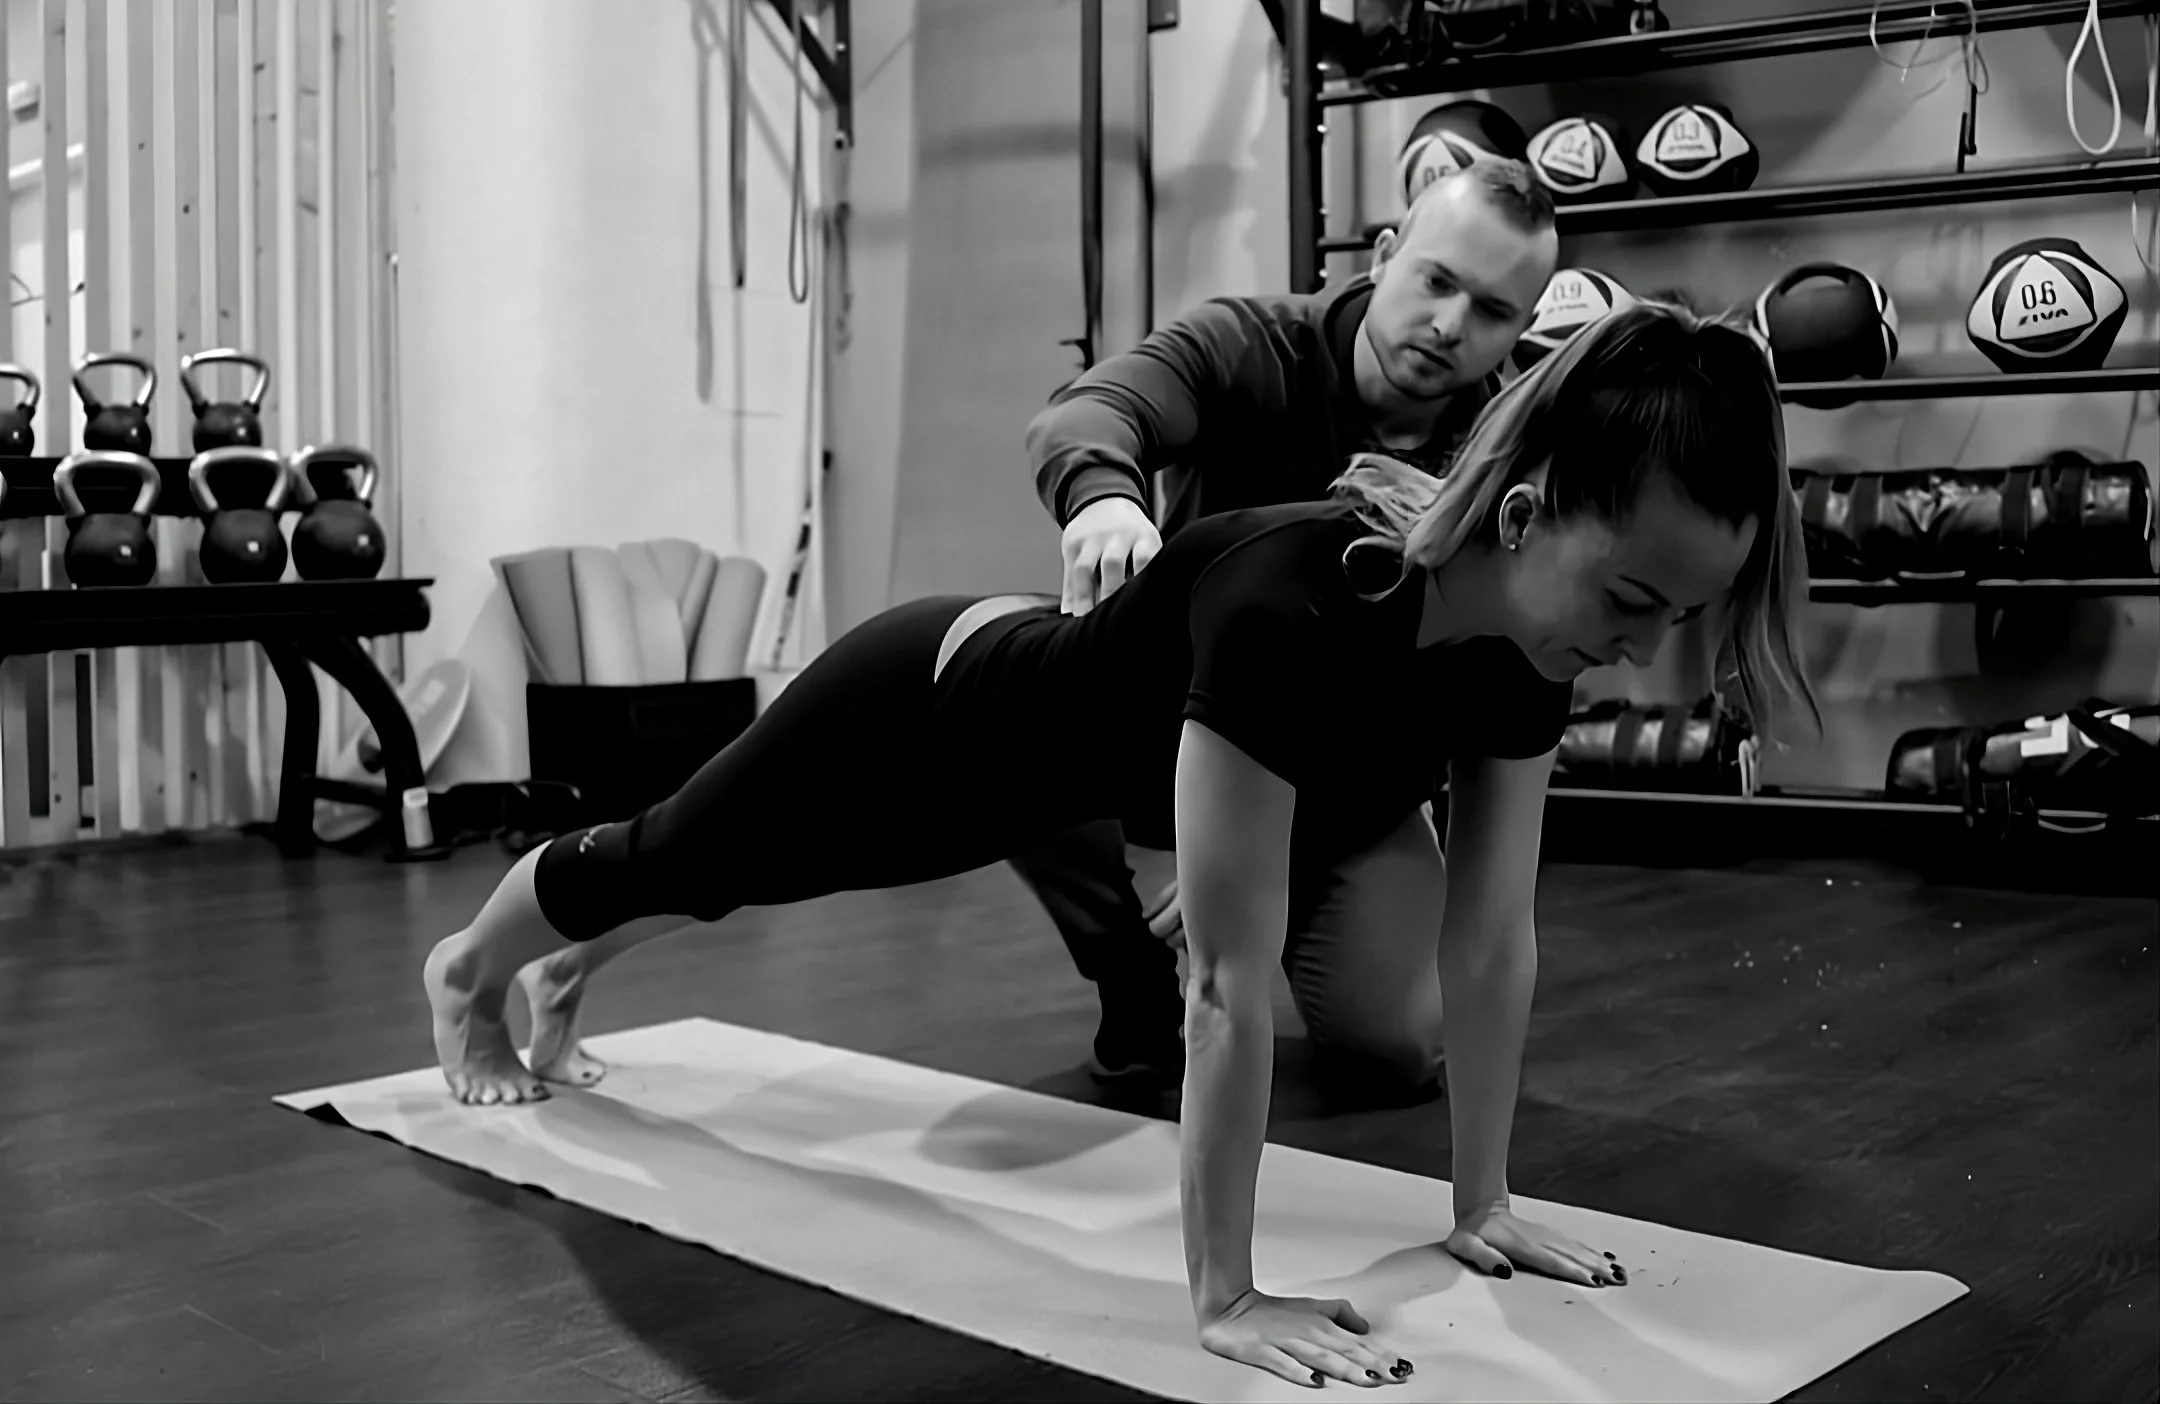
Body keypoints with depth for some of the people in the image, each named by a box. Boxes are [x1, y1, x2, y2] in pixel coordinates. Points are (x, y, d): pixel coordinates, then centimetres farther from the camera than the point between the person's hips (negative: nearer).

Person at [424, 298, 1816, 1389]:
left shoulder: (1527, 641, -22)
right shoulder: (1291, 609, -45)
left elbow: (1494, 939, -14)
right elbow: (1232, 982, -41)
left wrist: (1482, 1208, -10)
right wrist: (1227, 1299, -36)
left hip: (1037, 754, 6)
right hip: (926, 718, -6)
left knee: (719, 884, 33)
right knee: (681, 861, 24)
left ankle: (561, 977, 65)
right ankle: (468, 974, 58)